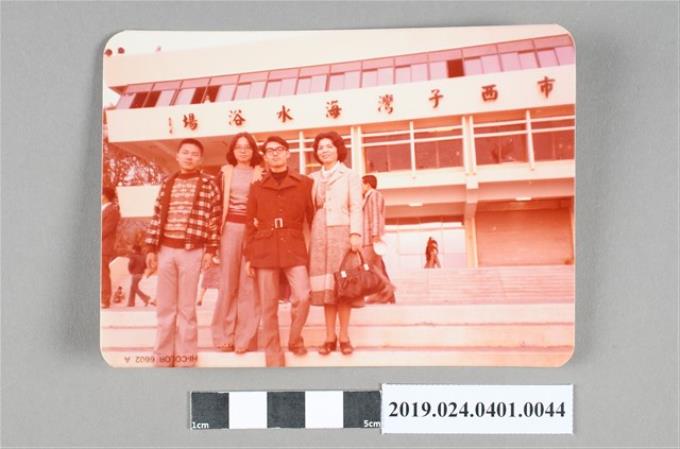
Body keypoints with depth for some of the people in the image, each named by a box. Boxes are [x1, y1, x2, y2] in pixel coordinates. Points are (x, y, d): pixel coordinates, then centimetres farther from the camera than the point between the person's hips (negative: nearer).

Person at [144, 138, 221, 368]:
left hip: (192, 251, -3)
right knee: (164, 306, 7)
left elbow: (215, 219, -1)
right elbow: (157, 217, 9)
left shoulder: (209, 184, 1)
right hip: (166, 249, 3)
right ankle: (163, 357, 17)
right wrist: (151, 248, 4)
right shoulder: (167, 183, 11)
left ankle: (185, 358, 12)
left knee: (186, 307, 2)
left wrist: (210, 250, -6)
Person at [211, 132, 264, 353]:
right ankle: (224, 335, 11)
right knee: (228, 282, 3)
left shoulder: (261, 174, 8)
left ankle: (245, 337, 5)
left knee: (248, 284, 0)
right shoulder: (226, 171, 9)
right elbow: (219, 201, 9)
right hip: (230, 228, 1)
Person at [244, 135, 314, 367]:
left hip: (294, 249, -1)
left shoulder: (304, 183, 7)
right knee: (268, 306, 2)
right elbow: (250, 224, 10)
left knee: (302, 297, -14)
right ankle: (273, 356, 13)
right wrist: (248, 256, 5)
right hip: (264, 250, 1)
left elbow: (313, 218, 9)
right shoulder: (257, 187, 11)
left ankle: (295, 339, 13)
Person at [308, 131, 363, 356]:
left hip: (342, 231, -2)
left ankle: (344, 337, -1)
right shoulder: (313, 178, 17)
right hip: (320, 233, 2)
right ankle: (330, 337, 3)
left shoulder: (350, 176, 10)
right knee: (326, 285, 0)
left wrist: (355, 233, -13)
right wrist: (308, 235, -1)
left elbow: (356, 207, 0)